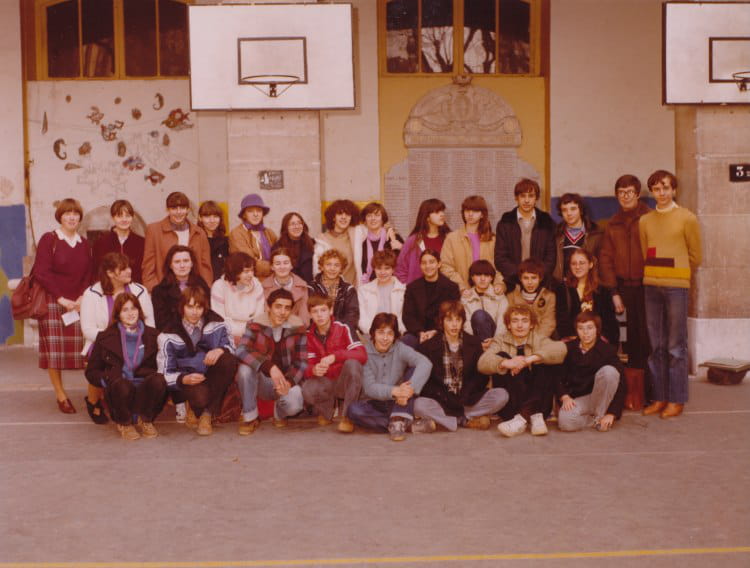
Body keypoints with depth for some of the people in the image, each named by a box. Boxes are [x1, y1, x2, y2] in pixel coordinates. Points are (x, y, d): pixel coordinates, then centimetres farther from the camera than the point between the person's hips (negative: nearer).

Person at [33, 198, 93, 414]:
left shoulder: (84, 243, 12)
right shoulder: (48, 239, -1)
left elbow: (89, 274, 12)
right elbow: (41, 272, -7)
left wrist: (82, 297, -4)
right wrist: (62, 299, -11)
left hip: (78, 304, 3)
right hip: (52, 303, -3)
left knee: (81, 348, -3)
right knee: (54, 350, -3)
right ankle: (61, 396, 5)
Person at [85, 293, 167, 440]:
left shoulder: (152, 335, 15)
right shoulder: (105, 337, 11)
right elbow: (91, 372, 11)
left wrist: (155, 376, -10)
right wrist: (107, 379, -11)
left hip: (144, 390, 1)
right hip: (119, 390, -1)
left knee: (158, 380, -33)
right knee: (122, 386, -37)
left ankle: (146, 420, -3)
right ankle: (124, 423, -4)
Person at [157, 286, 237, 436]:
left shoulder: (215, 323, -3)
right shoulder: (169, 335, -9)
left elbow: (231, 346, 0)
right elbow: (165, 373, -8)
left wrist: (221, 350, -24)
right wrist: (184, 379, -29)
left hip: (212, 377, 3)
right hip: (187, 381, -3)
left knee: (229, 361, -30)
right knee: (200, 397, -38)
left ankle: (207, 414, -17)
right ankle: (195, 411, 5)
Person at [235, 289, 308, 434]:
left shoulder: (297, 328, -7)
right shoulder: (256, 325, -11)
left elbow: (301, 362, -6)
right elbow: (241, 350, -29)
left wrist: (289, 381, -27)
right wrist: (270, 367, -43)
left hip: (286, 380, 0)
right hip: (262, 381, 0)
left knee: (294, 404, -31)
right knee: (245, 368, -31)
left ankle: (279, 414, 10)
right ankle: (249, 417, -11)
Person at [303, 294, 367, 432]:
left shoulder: (343, 329, -10)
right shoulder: (309, 335, 0)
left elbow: (362, 355, -21)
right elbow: (307, 366, -5)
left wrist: (335, 356, -35)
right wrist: (314, 370, -31)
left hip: (347, 383, -2)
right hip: (325, 383, 2)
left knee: (352, 363, -35)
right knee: (307, 390, -32)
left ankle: (347, 416, -20)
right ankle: (325, 411, 5)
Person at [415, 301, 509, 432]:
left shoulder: (474, 343, 9)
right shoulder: (429, 346, 1)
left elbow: (482, 376, 6)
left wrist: (465, 396, -10)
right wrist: (445, 397, -16)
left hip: (467, 400, 3)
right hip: (441, 400, -3)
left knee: (502, 395, -21)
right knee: (419, 405, -34)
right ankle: (467, 421, -23)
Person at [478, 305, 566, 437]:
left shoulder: (539, 340, 7)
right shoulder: (500, 341, 7)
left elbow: (560, 349, -17)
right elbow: (482, 363, -14)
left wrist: (530, 359, -29)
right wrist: (505, 363, -34)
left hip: (537, 404, 0)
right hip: (509, 406, 0)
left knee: (543, 361, -17)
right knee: (501, 356, -18)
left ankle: (522, 417, -30)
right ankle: (535, 417, -29)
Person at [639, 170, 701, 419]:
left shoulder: (687, 218, 1)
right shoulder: (645, 221, 11)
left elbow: (695, 256, 7)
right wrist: (656, 275, 14)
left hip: (676, 287, -4)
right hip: (651, 286, 4)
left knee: (676, 347, -2)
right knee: (656, 346, 7)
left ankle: (676, 400, 4)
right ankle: (659, 397, 14)